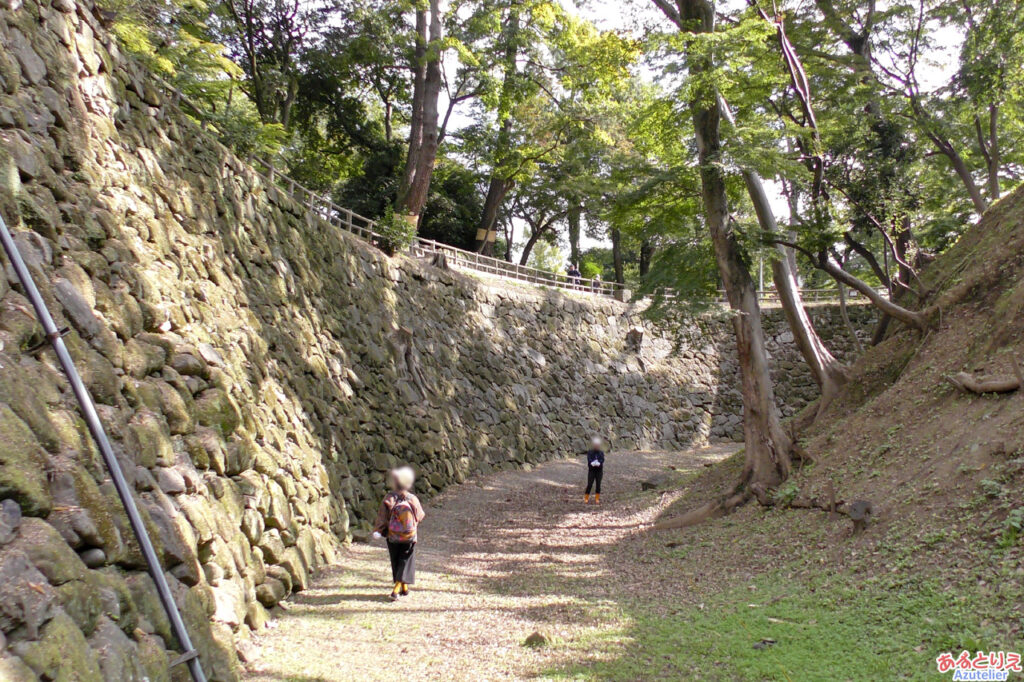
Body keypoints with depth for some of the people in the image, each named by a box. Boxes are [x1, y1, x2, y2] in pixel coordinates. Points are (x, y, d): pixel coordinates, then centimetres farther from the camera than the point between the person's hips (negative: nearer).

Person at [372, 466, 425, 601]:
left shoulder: (388, 499, -9)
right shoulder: (412, 499, -9)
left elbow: (382, 517, -12)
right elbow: (420, 516, 2)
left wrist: (377, 531, -8)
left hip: (392, 536, 1)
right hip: (409, 537, -1)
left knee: (396, 562, 17)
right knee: (405, 561, 6)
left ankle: (404, 588, 25)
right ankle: (396, 589, -8)